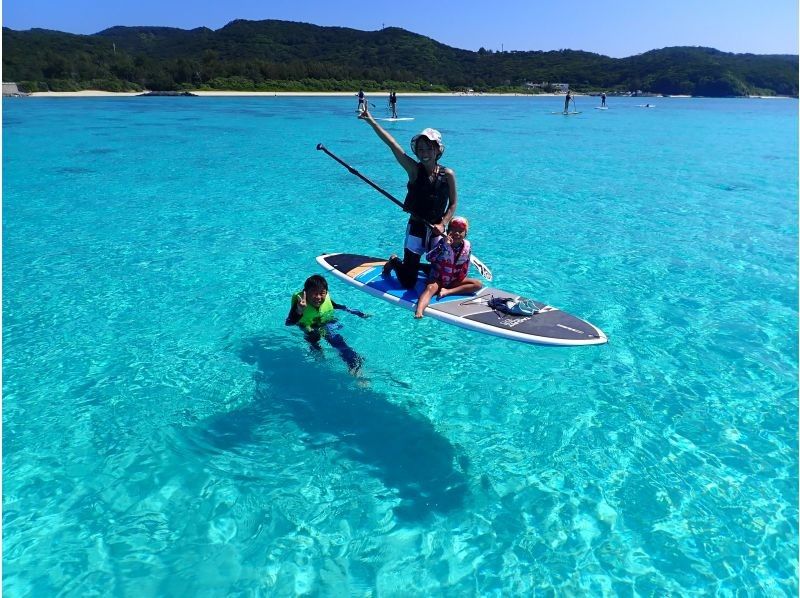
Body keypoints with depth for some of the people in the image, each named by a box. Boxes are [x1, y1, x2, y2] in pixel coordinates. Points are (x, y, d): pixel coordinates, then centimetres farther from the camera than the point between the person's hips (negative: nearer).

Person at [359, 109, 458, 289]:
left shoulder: (448, 174, -4)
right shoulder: (414, 170, -9)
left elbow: (453, 203, 2)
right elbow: (392, 144, -16)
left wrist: (443, 224, -12)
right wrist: (370, 121, -22)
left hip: (437, 230, 2)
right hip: (416, 228, -2)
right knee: (408, 283, 0)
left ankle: (411, 265, 37)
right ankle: (395, 262, 34)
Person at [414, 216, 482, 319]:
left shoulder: (467, 246, -3)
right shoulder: (443, 243, -14)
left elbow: (466, 265, 11)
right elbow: (429, 257, -31)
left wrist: (462, 277, -1)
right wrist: (444, 245, -41)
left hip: (455, 281, 5)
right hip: (437, 279, -5)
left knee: (478, 284, -11)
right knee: (430, 288, -34)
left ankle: (447, 291, -24)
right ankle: (418, 311, -61)